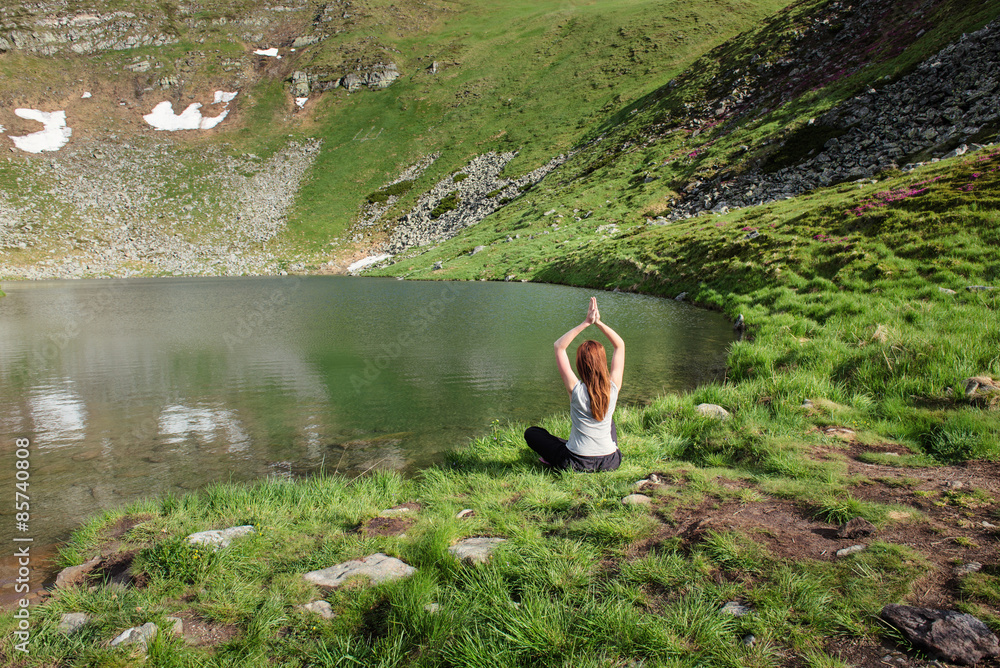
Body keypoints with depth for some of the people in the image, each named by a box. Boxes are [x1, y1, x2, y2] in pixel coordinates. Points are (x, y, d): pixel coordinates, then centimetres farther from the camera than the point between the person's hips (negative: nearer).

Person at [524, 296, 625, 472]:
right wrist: (598, 322, -7)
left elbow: (559, 346, -12)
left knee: (531, 432, 15)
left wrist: (586, 323, -14)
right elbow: (620, 345, 0)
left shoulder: (576, 390, -20)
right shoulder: (613, 387, -13)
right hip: (611, 462, 4)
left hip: (577, 463, -4)